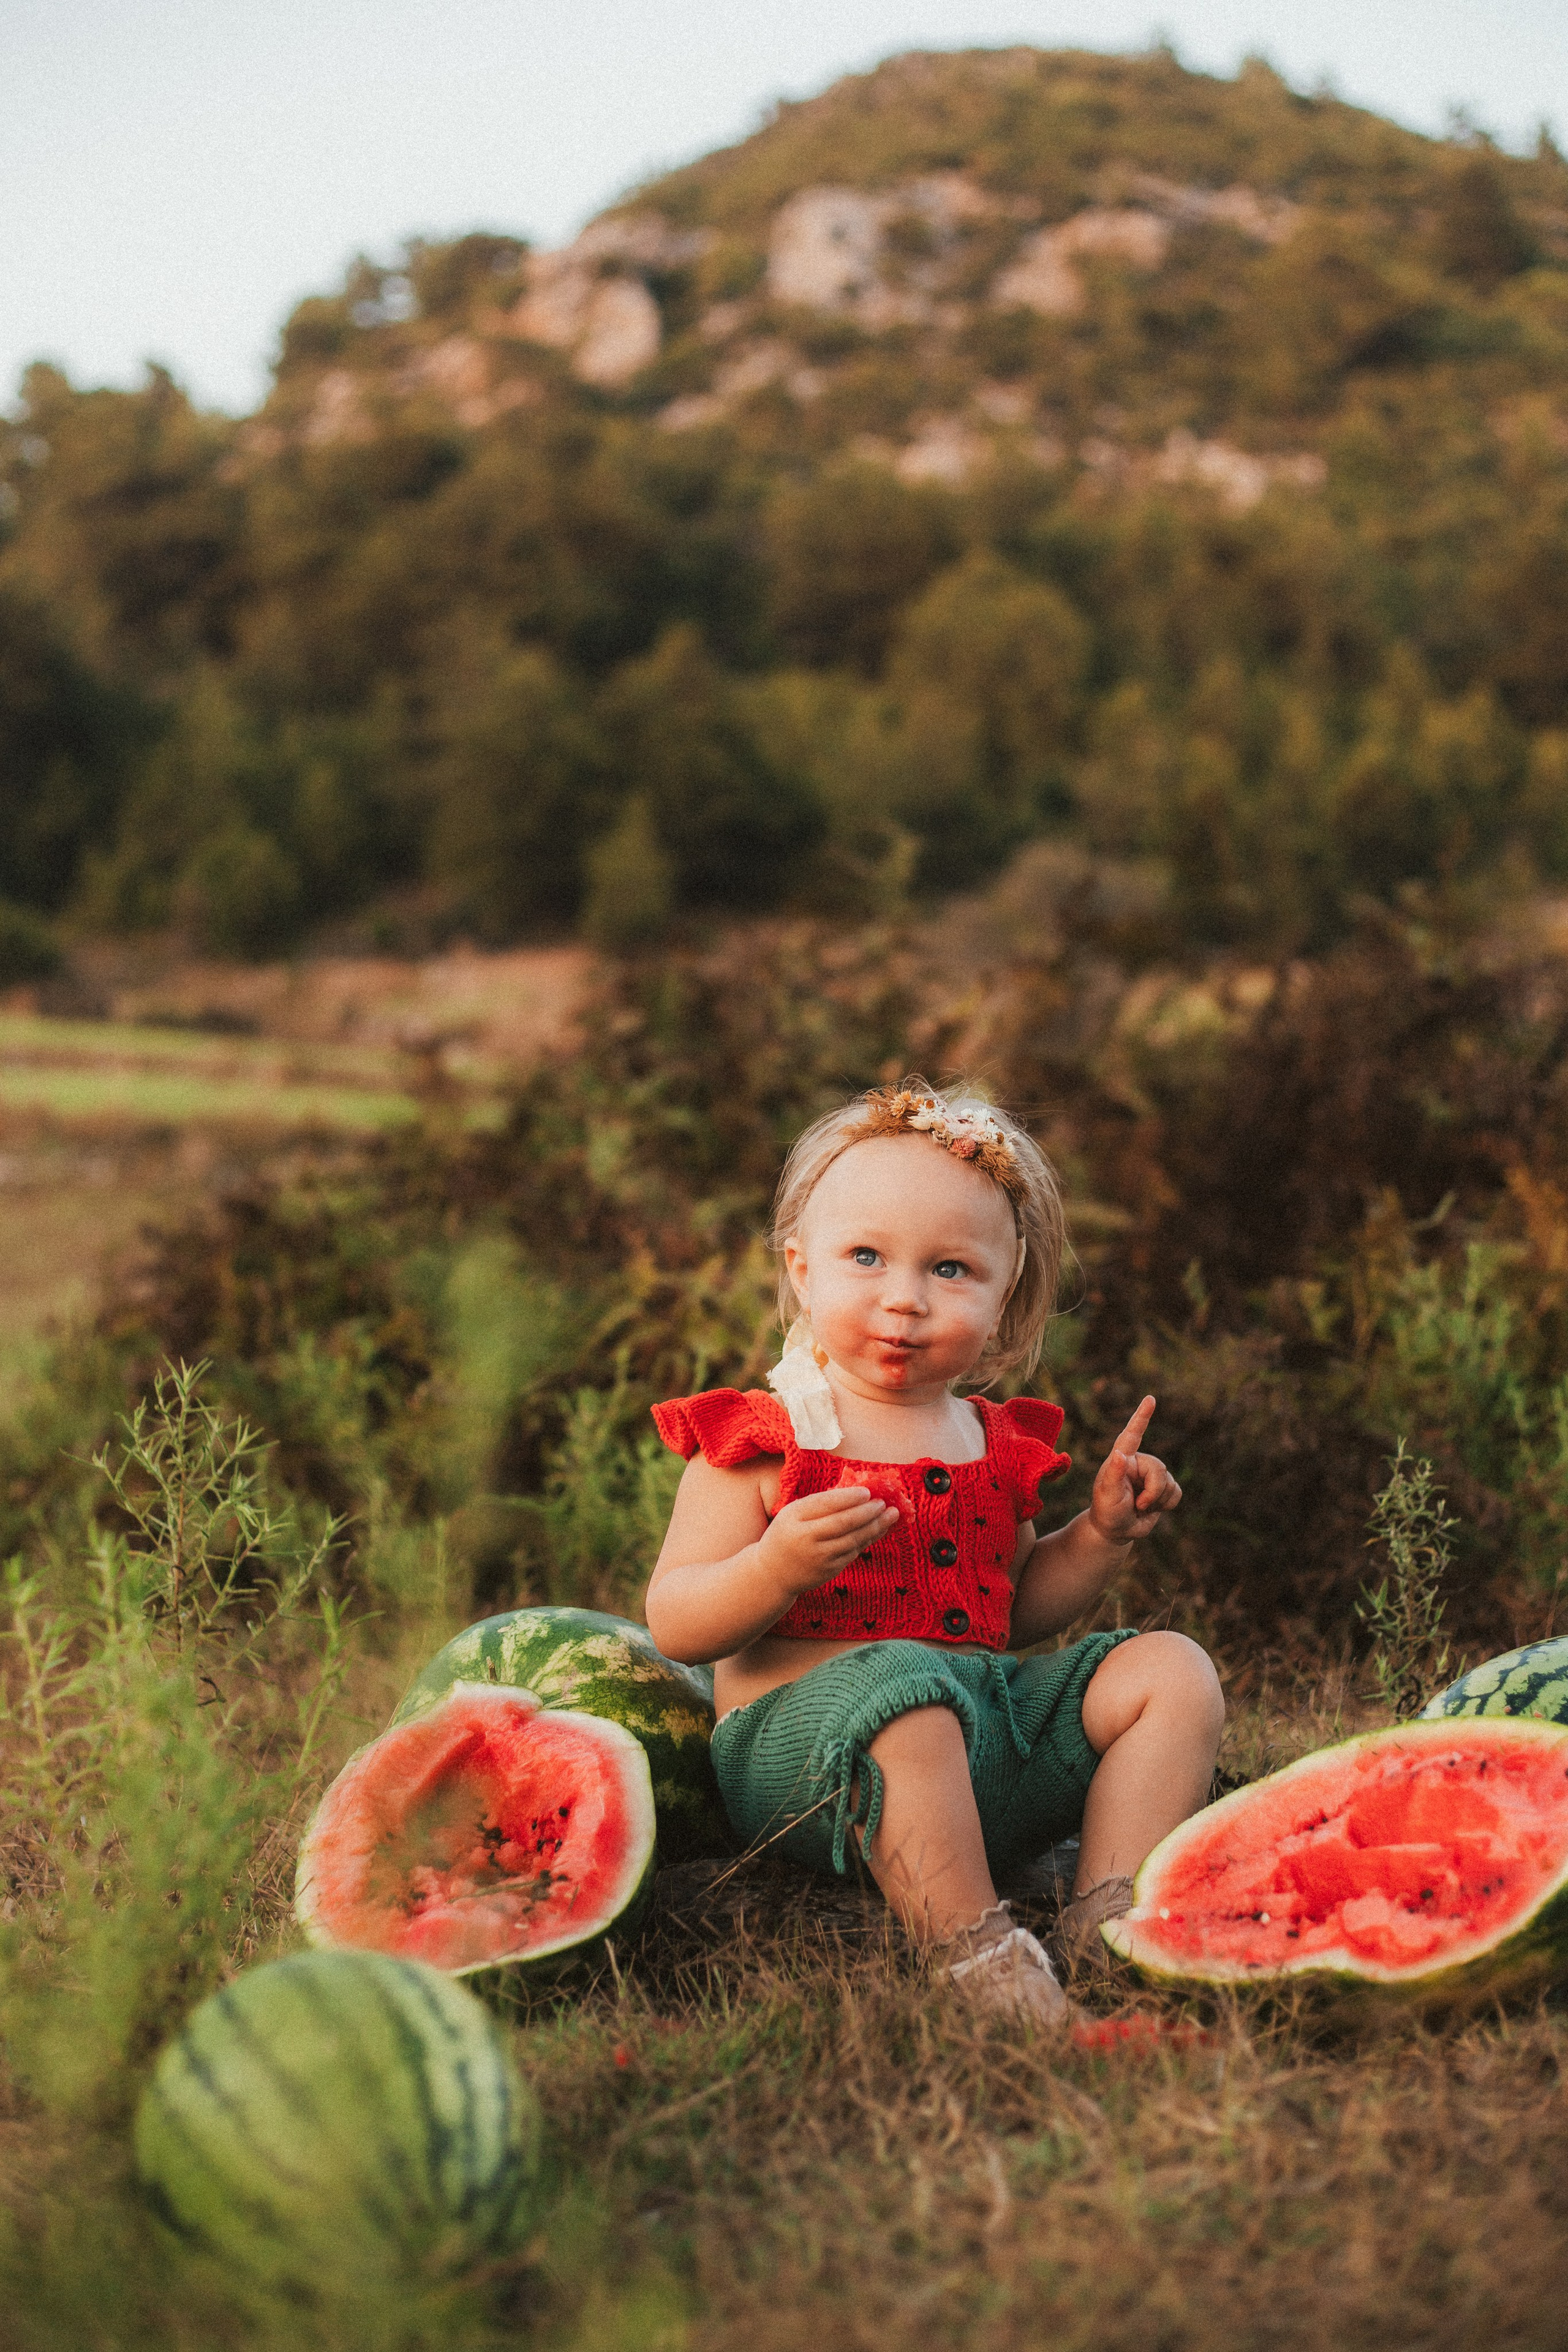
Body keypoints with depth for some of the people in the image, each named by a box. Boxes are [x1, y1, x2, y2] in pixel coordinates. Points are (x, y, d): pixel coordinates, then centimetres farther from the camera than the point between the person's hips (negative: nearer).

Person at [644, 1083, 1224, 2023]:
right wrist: (778, 1567, -28)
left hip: (988, 1727, 7)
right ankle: (974, 1947, -31)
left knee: (1173, 1671, -4)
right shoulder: (762, 1439, -3)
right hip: (806, 1733, -7)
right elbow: (675, 1624, -9)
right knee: (901, 1686, -39)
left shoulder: (995, 1444, 16)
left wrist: (1103, 1533, 10)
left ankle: (1109, 1914, -11)